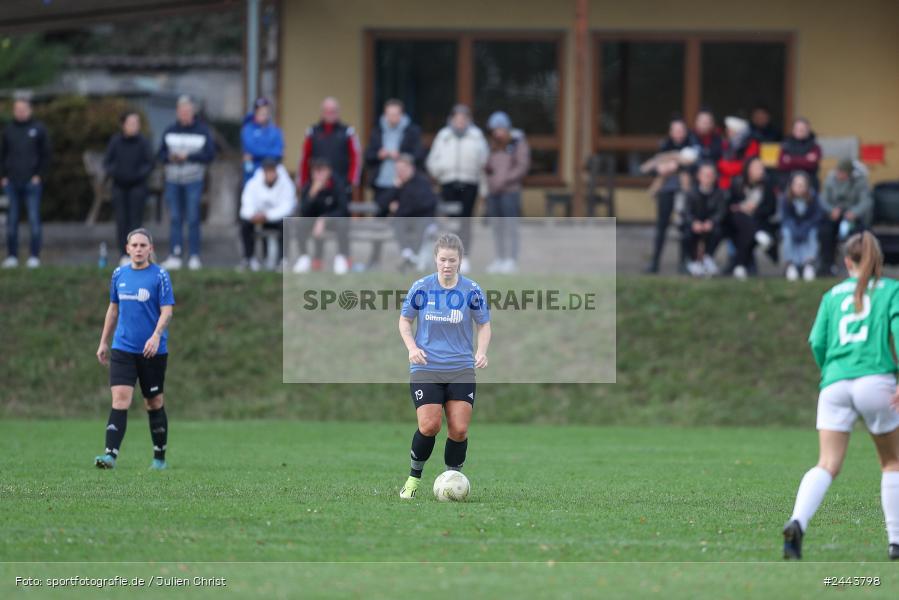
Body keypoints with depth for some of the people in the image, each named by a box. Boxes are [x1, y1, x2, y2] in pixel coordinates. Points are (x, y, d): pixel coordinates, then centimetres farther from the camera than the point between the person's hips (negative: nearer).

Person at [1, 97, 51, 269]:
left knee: (34, 219, -3)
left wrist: (39, 175, -6)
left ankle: (34, 256, 0)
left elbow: (46, 154, 3)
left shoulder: (38, 129, 3)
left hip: (32, 182, -3)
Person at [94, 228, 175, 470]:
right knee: (120, 399, -11)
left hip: (152, 351, -2)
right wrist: (103, 342, 17)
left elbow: (166, 311, -10)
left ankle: (159, 457, 20)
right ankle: (110, 454, -19)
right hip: (123, 348, 2)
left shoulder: (160, 275, -5)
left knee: (154, 403, 7)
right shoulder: (119, 274, 8)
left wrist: (156, 336, -25)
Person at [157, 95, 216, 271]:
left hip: (194, 179, -3)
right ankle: (175, 255, 2)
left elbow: (210, 155, -4)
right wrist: (170, 157, -11)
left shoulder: (202, 131, 1)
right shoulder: (170, 131, 10)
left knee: (193, 219, -3)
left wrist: (188, 157, -14)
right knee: (175, 218, 2)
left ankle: (194, 256, 1)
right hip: (173, 180, 3)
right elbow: (161, 154, 11)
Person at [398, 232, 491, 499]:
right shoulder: (421, 287, -3)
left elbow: (484, 325, 8)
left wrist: (481, 351, -10)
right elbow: (405, 320, 9)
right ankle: (414, 478, 7)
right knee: (429, 426, -14)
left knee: (459, 430, -6)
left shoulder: (472, 291, -2)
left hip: (461, 369, 1)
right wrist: (412, 347, -9)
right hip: (426, 368, -1)